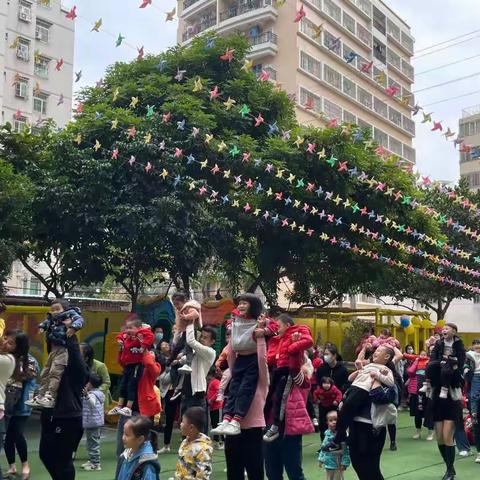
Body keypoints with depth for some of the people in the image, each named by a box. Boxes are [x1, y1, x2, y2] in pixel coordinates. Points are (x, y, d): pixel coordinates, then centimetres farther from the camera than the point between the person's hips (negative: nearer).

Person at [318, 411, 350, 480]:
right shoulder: (327, 434, -2)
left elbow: (346, 450, -18)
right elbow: (323, 447, 10)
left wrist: (344, 463, -19)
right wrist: (321, 459, 9)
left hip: (338, 464, -5)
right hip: (329, 463, 5)